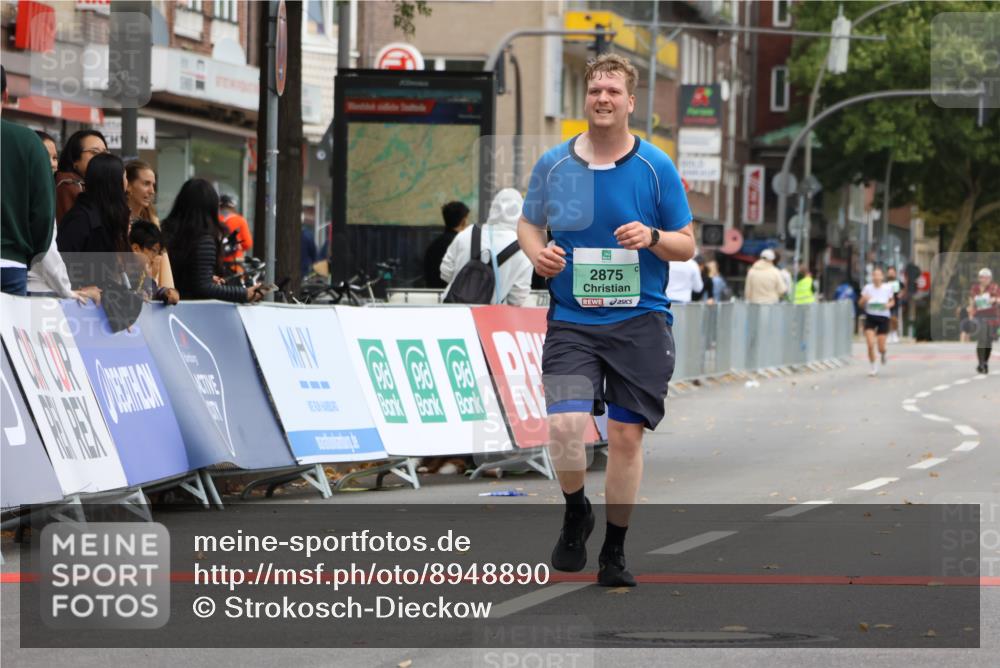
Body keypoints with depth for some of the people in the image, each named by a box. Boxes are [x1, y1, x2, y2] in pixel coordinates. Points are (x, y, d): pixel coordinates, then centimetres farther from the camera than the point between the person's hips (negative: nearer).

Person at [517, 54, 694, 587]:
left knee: (626, 435, 1)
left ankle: (614, 554, 16)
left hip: (640, 322, 0)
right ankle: (576, 514, 12)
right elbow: (528, 223, 17)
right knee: (564, 425, -18)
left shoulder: (657, 167, 0)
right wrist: (537, 252, -5)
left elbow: (687, 245, 5)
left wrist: (653, 237, -17)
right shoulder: (553, 164, 3)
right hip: (571, 321, 0)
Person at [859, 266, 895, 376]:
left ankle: (883, 354, 38)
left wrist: (889, 305, -10)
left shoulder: (888, 288, -3)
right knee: (870, 345, -11)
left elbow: (892, 301, 13)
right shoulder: (867, 288, -3)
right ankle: (874, 367, 9)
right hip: (870, 317, 0)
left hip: (883, 317, 0)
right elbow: (861, 305, 4)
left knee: (881, 347, -1)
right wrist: (864, 299, -18)